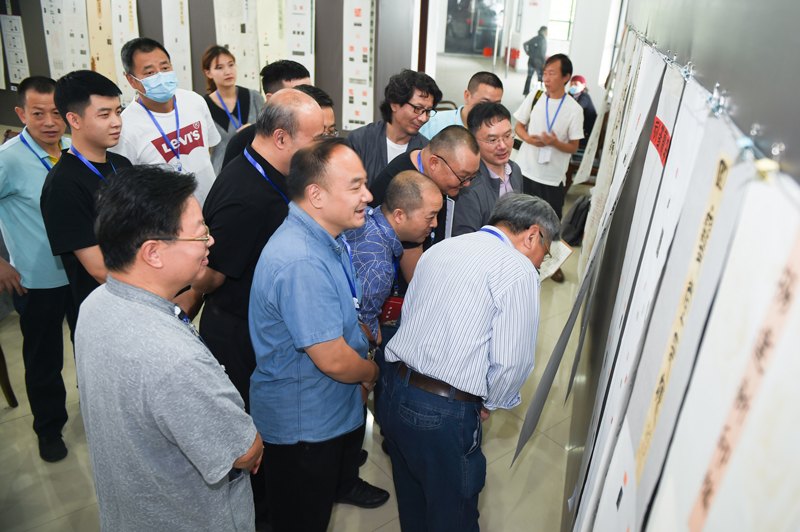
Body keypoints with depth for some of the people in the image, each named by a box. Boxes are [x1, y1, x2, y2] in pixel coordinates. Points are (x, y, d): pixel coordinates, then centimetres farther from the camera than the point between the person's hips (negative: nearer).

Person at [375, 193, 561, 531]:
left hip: (392, 390, 8)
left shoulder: (438, 249, 11)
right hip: (444, 414, -7)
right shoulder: (518, 270, -12)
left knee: (411, 499, 30)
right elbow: (512, 361, -17)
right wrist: (489, 404, 2)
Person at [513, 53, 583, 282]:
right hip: (525, 169, 2)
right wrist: (527, 138, -14)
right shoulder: (534, 97, -1)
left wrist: (555, 142, -25)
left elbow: (573, 147, -6)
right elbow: (518, 125, 8)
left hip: (552, 177, -2)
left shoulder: (574, 109, -8)